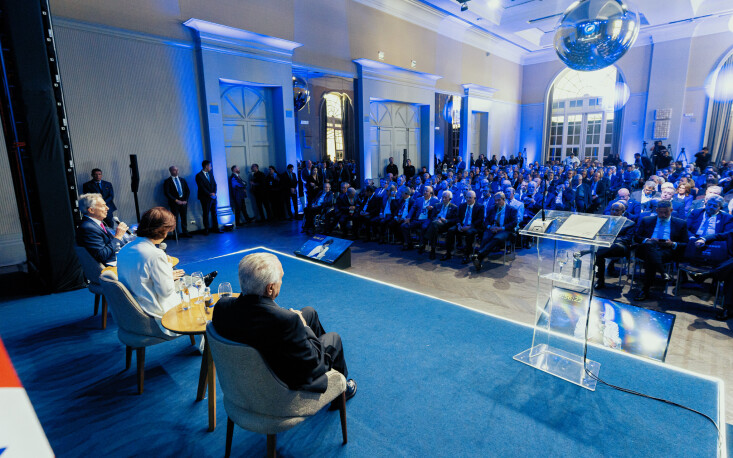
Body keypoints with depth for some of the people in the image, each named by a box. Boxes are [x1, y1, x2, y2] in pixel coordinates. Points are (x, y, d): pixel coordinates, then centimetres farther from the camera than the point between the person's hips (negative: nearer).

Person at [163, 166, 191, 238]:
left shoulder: (182, 180, 13)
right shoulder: (167, 181, 0)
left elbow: (188, 190, 11)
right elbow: (167, 193, -7)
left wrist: (185, 200, -2)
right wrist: (176, 200, -13)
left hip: (183, 202, 4)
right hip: (174, 202, -4)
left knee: (184, 218, 6)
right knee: (174, 218, -3)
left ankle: (185, 232, 15)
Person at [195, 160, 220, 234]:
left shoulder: (211, 174, 14)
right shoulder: (199, 175, -7)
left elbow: (214, 184, 11)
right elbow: (202, 187, -13)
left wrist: (214, 193, -4)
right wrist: (209, 194, -13)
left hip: (213, 197, 6)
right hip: (205, 198, -6)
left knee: (214, 213, 8)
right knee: (206, 214, 1)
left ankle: (215, 228, 14)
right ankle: (206, 230, 8)